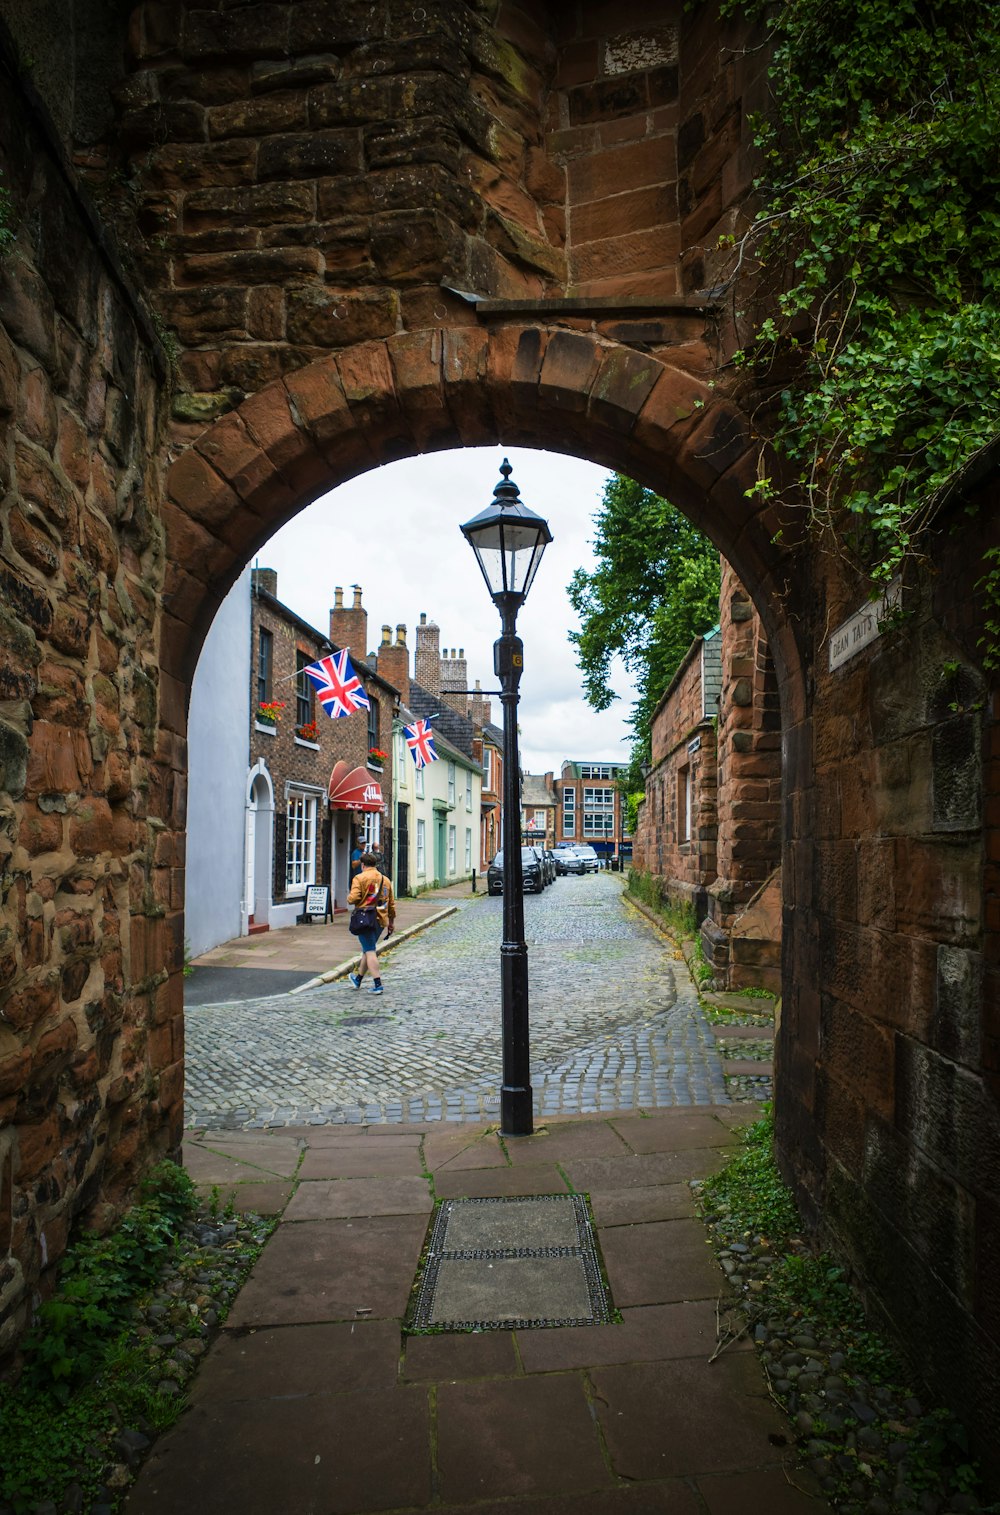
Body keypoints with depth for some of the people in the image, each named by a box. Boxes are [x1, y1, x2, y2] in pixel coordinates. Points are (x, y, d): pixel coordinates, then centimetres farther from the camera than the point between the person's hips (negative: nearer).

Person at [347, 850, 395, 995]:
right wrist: (391, 921, 23)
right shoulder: (385, 879, 12)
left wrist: (349, 898, 7)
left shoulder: (360, 878, -6)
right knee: (367, 950, 19)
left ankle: (377, 984, -10)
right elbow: (391, 903, 15)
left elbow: (353, 898, -17)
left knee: (370, 951, -4)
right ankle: (358, 980, 33)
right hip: (381, 921, 6)